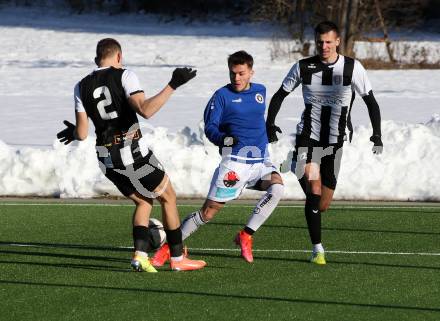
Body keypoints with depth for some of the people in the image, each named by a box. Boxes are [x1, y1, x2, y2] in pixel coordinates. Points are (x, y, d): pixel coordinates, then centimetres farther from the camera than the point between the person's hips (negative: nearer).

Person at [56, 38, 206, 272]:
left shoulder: (81, 87, 6)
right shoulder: (124, 76, -7)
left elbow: (82, 134, 3)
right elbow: (145, 110, -23)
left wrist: (72, 132, 27)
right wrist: (172, 86, -19)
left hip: (107, 159, 5)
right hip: (134, 153, -5)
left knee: (143, 201, 22)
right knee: (168, 197, 15)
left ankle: (140, 255, 3)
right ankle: (177, 259, 16)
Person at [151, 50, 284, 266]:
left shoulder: (260, 91, 13)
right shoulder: (222, 95, -3)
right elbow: (209, 127, -10)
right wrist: (223, 138, -27)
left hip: (261, 161, 4)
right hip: (234, 162, -4)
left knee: (277, 187, -26)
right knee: (209, 211, -6)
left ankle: (246, 236, -14)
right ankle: (171, 247, 10)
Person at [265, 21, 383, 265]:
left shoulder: (352, 68, -2)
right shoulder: (303, 67, 0)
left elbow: (371, 102, 4)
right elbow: (279, 96, 10)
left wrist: (376, 134, -6)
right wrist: (270, 124, -4)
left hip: (335, 142, 1)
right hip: (307, 137, -1)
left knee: (323, 205, 5)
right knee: (314, 189, -22)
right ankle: (317, 248, -19)